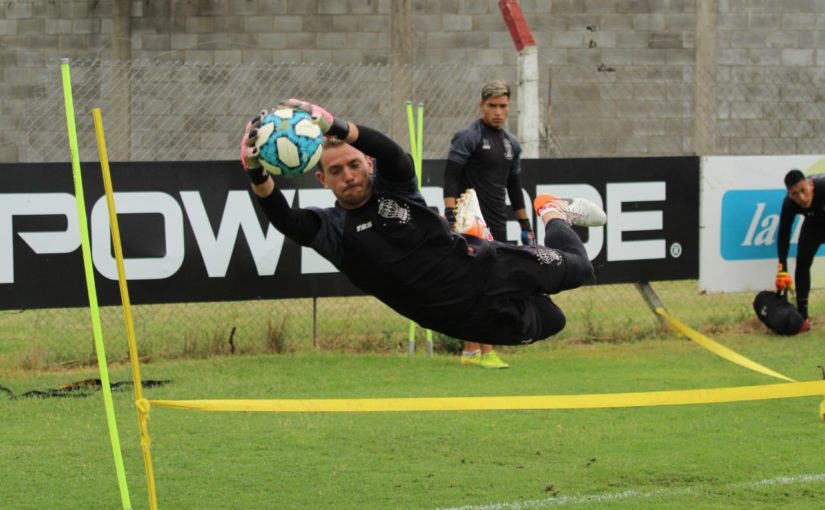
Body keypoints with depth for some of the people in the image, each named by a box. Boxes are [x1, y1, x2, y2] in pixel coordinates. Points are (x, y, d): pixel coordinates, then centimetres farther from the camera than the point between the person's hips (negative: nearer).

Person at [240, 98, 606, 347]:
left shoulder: (393, 186, -12)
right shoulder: (331, 228, -12)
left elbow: (392, 153, -36)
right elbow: (284, 219, -33)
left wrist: (335, 126, -55)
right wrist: (257, 173, -52)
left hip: (488, 268, 0)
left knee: (577, 267, 14)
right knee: (551, 322, 12)